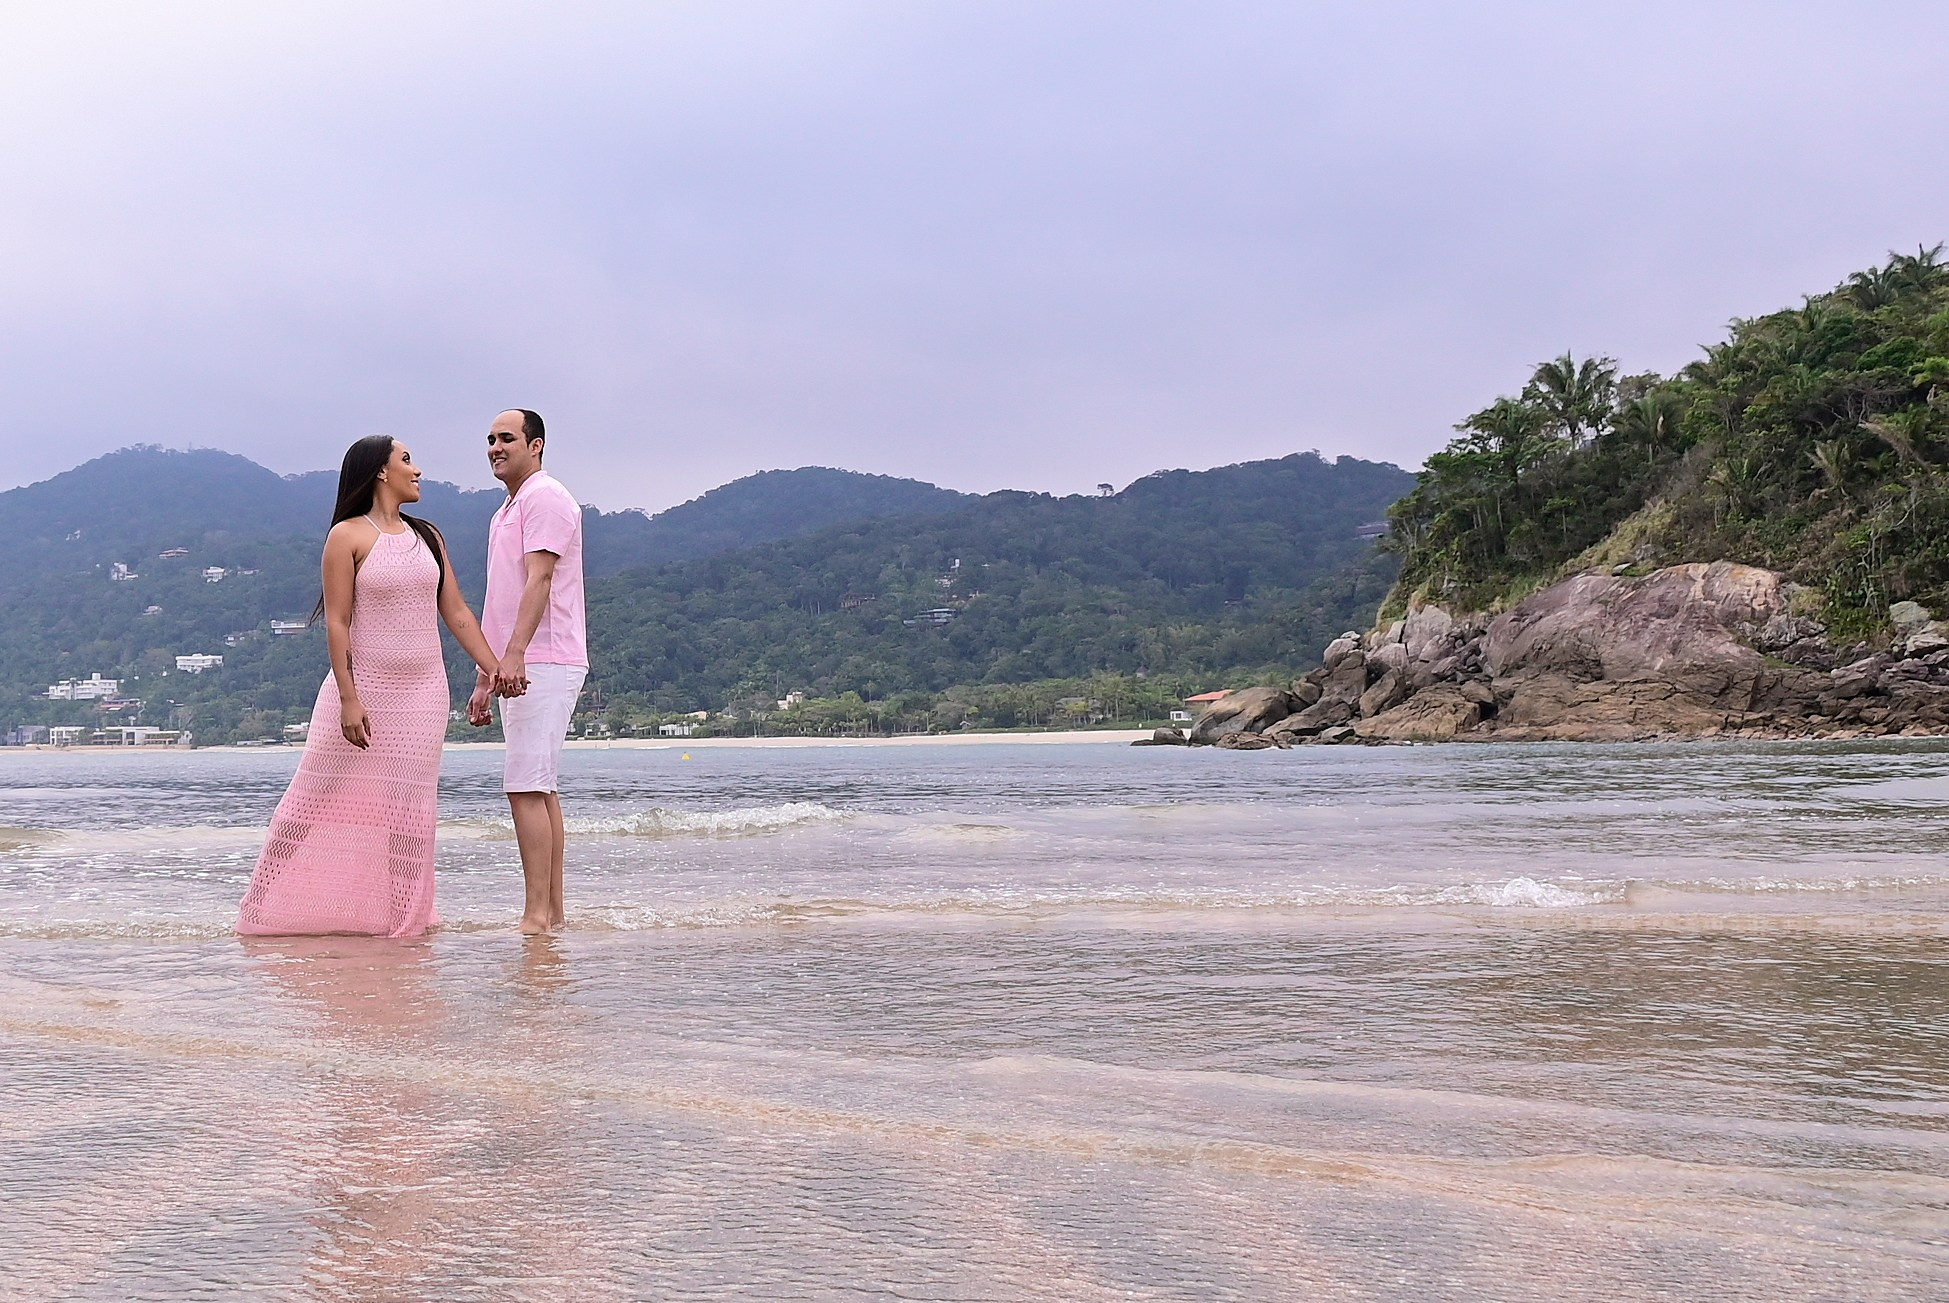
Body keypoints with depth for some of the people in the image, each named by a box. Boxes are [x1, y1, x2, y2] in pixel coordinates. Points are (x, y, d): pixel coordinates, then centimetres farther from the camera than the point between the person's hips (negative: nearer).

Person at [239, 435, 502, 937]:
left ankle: (400, 917, 10)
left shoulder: (427, 537, 12)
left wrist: (497, 671, 5)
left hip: (423, 692, 5)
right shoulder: (349, 535, -5)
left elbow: (456, 612, 13)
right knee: (321, 797, -1)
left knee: (408, 807, 5)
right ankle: (270, 911, 9)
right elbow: (337, 622, -9)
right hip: (363, 684, -5)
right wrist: (349, 698, -17)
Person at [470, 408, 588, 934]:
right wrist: (485, 677, 22)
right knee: (540, 789, 8)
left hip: (543, 661, -10)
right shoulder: (506, 511, 24)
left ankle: (537, 915, -15)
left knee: (526, 786, -14)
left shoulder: (545, 496, -6)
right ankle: (553, 912, 10)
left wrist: (515, 654, -28)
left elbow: (540, 580, -18)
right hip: (521, 668, 10)